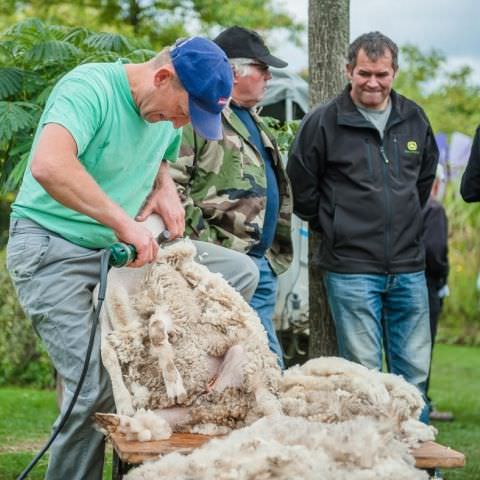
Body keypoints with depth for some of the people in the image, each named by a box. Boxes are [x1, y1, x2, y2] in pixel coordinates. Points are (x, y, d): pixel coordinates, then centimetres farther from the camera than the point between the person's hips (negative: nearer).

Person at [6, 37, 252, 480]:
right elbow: (48, 165, -37)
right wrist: (123, 220, -37)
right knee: (97, 387, -20)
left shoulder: (168, 116, 6)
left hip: (115, 249, 8)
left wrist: (165, 188, 5)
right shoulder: (90, 87, -19)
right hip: (51, 249, -8)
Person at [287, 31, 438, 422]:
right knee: (363, 371, 0)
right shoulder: (324, 122, -6)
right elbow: (301, 186, 2)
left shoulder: (414, 119, 8)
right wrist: (332, 228, 6)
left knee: (415, 371, 8)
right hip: (351, 268, -4)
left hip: (408, 268, 4)